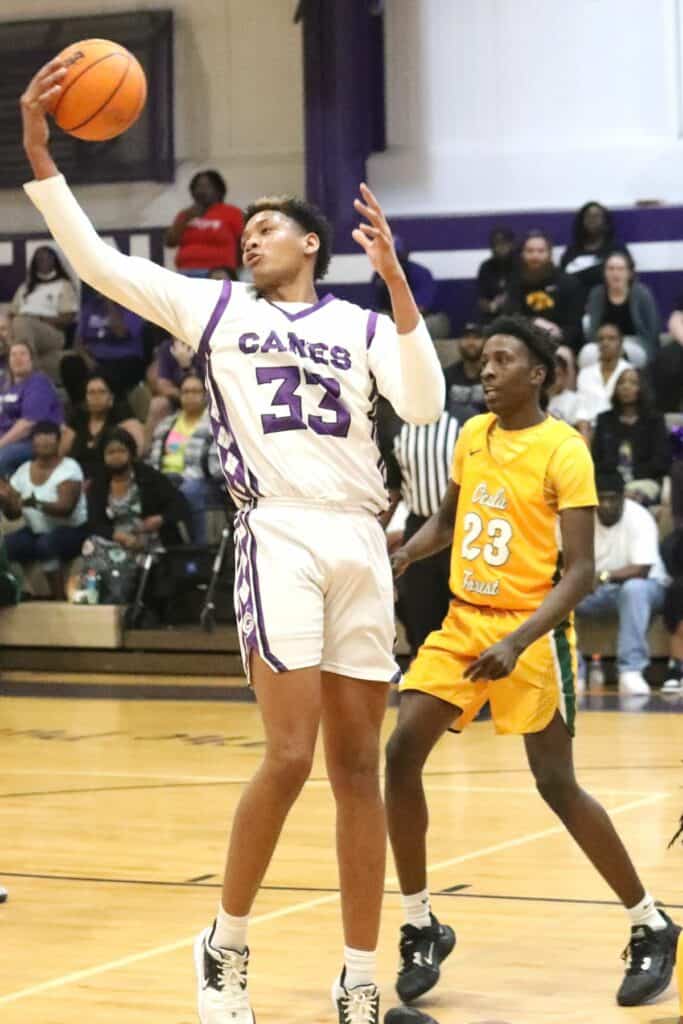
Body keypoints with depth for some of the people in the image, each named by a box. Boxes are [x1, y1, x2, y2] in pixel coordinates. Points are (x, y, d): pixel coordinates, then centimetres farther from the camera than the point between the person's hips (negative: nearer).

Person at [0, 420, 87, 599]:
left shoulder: (68, 468, -12)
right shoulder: (23, 470, 4)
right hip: (35, 531, 5)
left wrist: (37, 504, -43)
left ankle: (60, 599, -26)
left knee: (45, 544, -38)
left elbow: (65, 508, -26)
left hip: (70, 532, -5)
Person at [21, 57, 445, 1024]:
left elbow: (424, 405, -3)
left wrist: (394, 278, -8)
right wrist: (37, 148, -4)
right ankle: (226, 946, 8)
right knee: (290, 755, -12)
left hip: (362, 541, 2)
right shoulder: (216, 307, 13)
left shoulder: (363, 324, 14)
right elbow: (94, 258, 6)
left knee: (357, 765, 4)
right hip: (279, 536, -2)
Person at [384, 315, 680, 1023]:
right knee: (400, 756, -4)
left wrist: (517, 643, -29)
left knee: (557, 785, -5)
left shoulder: (563, 452, -14)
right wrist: (404, 555, 1)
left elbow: (579, 571, -18)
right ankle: (420, 927, 8)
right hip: (462, 621, 7)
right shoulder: (472, 435, 6)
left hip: (530, 630, -6)